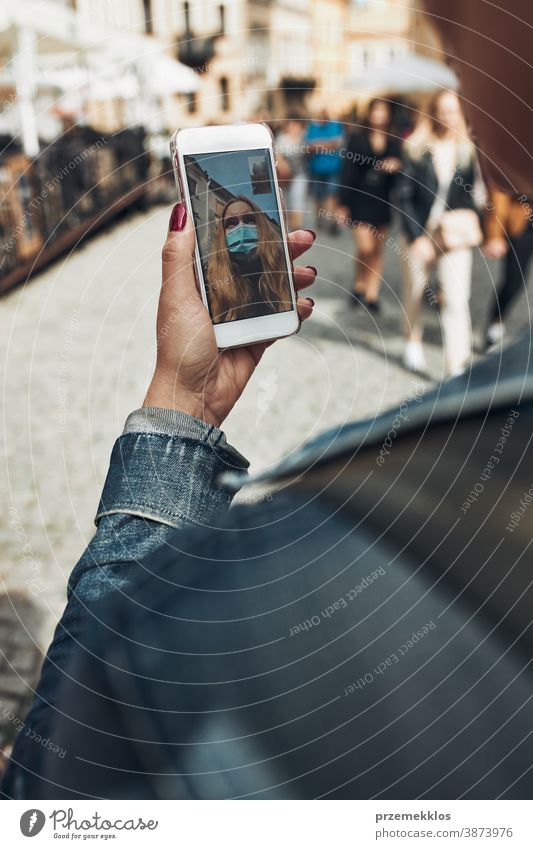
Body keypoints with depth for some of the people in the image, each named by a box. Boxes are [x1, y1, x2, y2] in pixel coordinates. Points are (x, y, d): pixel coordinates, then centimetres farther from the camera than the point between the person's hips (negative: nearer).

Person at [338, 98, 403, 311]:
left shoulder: (394, 142, 6)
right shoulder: (357, 139, 0)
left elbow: (400, 166, 10)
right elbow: (348, 172, -2)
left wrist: (395, 166, -15)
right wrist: (344, 203, -6)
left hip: (383, 201, 3)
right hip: (361, 199, -3)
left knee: (378, 249, 7)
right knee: (365, 247, -11)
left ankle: (372, 293, 15)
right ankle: (359, 285, 13)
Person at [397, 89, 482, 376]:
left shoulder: (468, 151, 3)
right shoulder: (417, 149, -4)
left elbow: (472, 196, 8)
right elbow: (404, 196, -5)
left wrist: (470, 226, -8)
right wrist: (417, 237, -11)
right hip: (420, 234, 0)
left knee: (456, 299, -10)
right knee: (415, 293, 12)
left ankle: (456, 367, -6)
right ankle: (413, 343, 39)